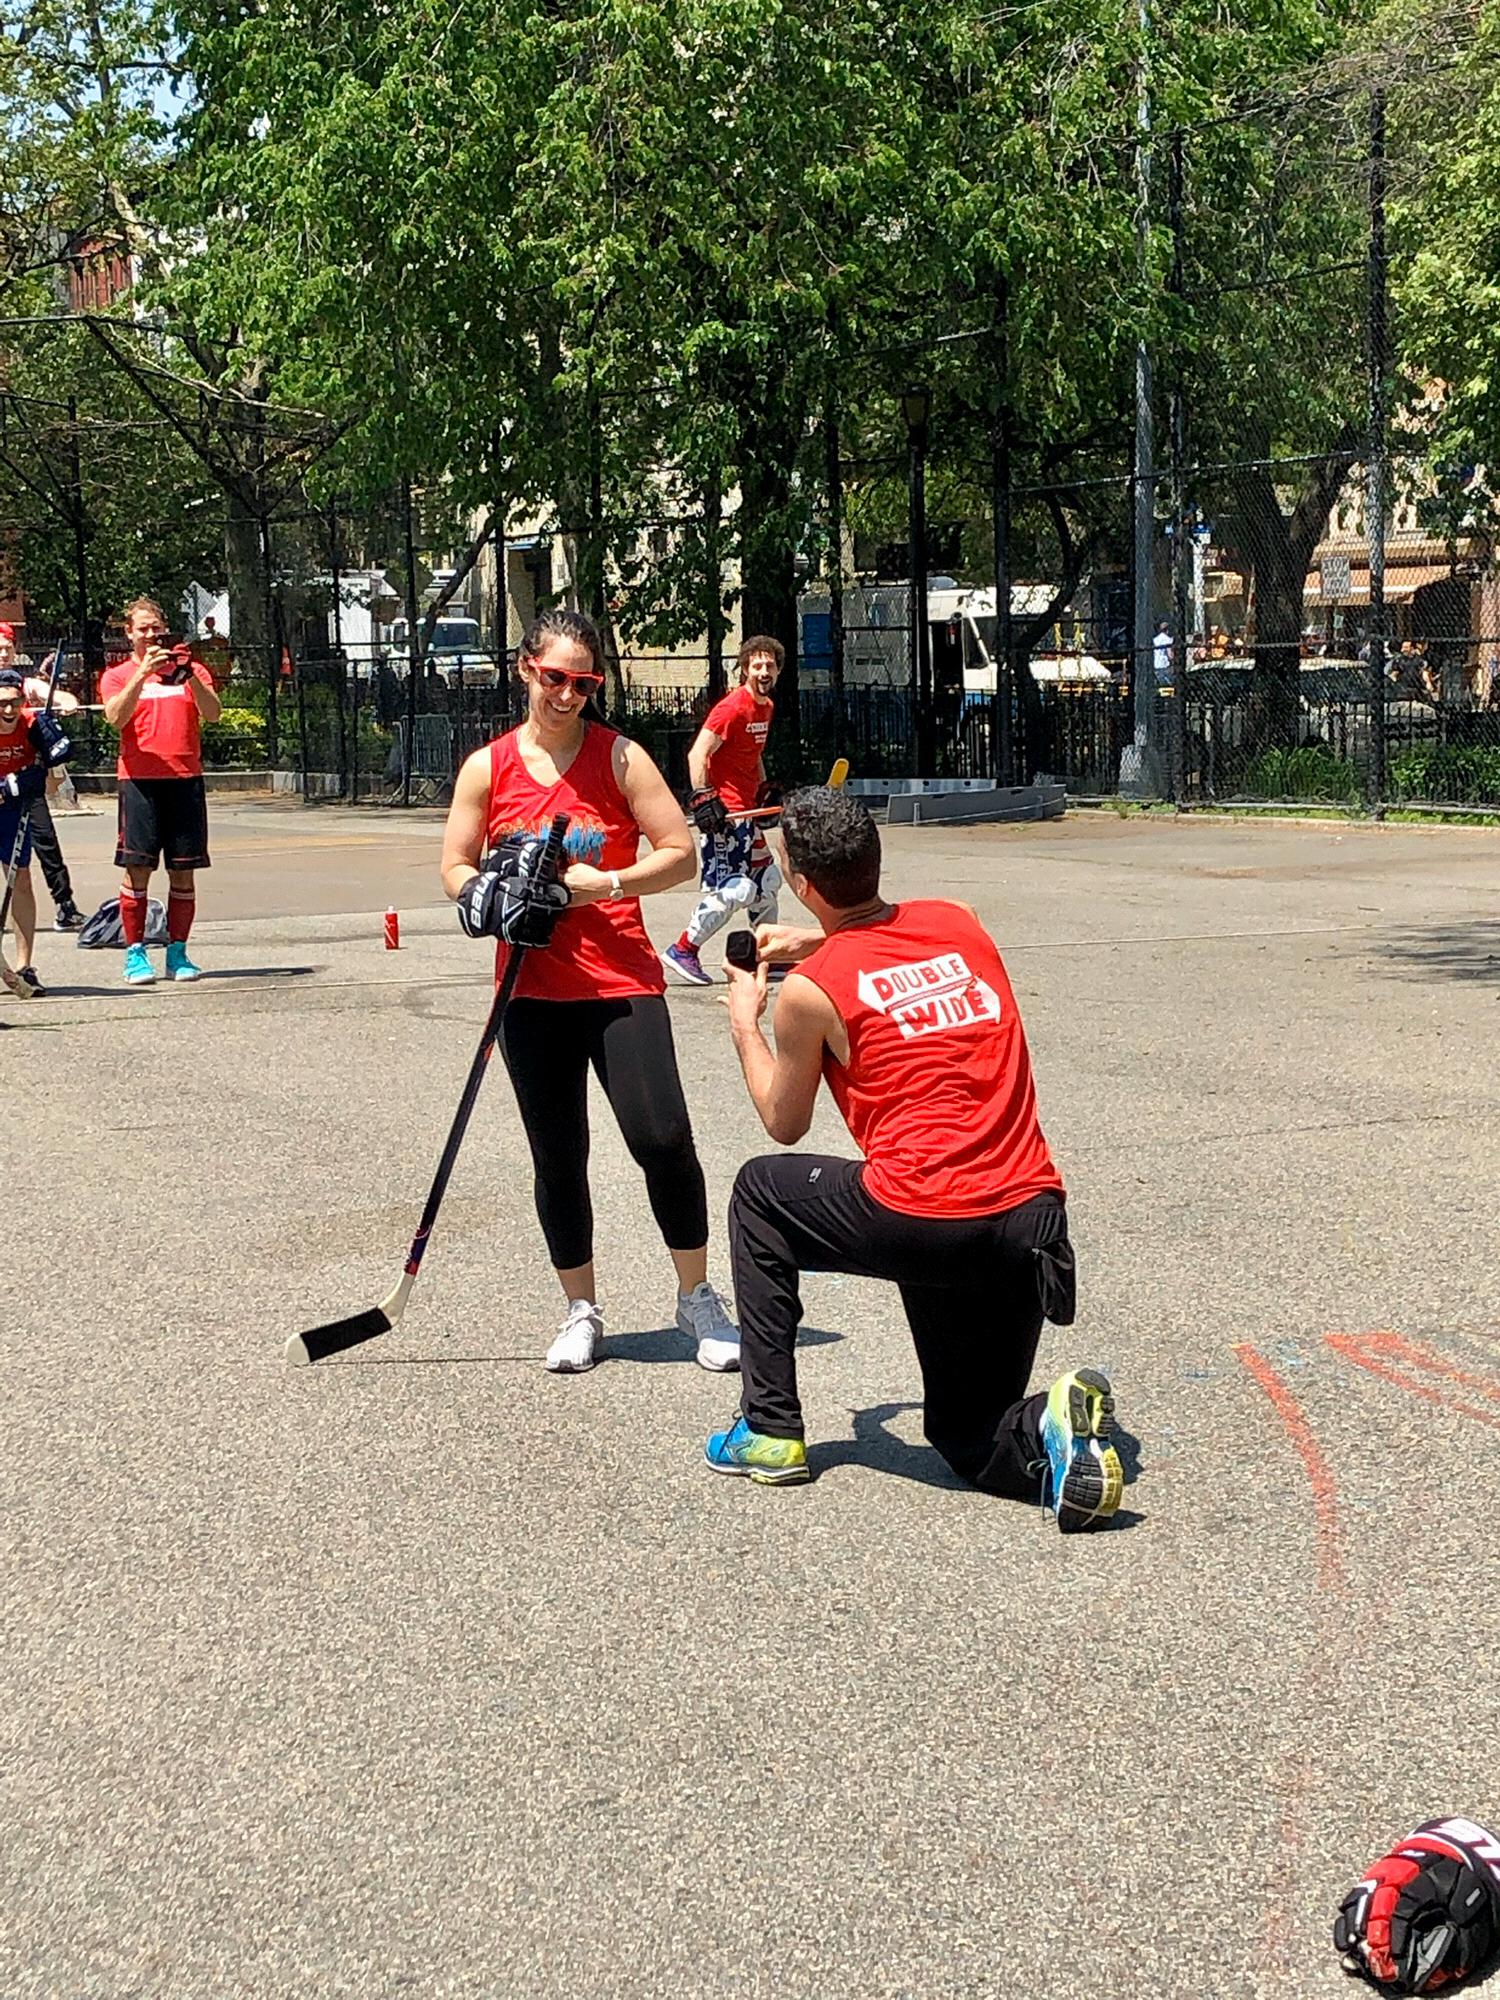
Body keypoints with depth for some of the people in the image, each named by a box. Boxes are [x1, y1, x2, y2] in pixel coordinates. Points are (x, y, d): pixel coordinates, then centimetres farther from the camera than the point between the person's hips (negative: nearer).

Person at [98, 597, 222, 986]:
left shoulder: (190, 669, 12)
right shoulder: (118, 675, 9)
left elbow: (212, 713, -3)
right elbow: (115, 717, -10)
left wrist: (189, 676, -18)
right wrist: (143, 671, -19)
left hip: (185, 778, 2)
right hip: (140, 779, -2)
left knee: (183, 872, 2)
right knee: (137, 868, -6)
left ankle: (177, 954, 9)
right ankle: (135, 954, -1)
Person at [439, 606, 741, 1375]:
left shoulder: (620, 756, 0)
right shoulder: (489, 767, 5)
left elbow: (680, 853, -3)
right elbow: (455, 868, 9)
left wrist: (605, 884, -16)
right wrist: (495, 899, -12)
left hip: (622, 983, -2)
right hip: (534, 989, 2)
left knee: (662, 1139, -11)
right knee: (557, 1157, 7)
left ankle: (697, 1298, 8)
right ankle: (581, 1311, 23)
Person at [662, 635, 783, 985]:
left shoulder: (766, 707, 14)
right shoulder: (732, 708, -16)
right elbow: (697, 754, -20)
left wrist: (764, 789, 22)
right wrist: (702, 798, -26)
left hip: (745, 811, 10)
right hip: (723, 810, -10)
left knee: (767, 878, 18)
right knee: (735, 888, -16)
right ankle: (683, 950, -8)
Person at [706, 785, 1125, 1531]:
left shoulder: (809, 993, -3)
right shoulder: (961, 924, 10)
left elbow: (785, 1125, 14)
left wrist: (744, 1024, 28)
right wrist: (815, 944, 38)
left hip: (921, 1226, -5)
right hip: (1033, 1221, 5)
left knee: (761, 1192, 25)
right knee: (970, 1435, 23)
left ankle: (771, 1428, 22)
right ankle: (1054, 1429, -13)